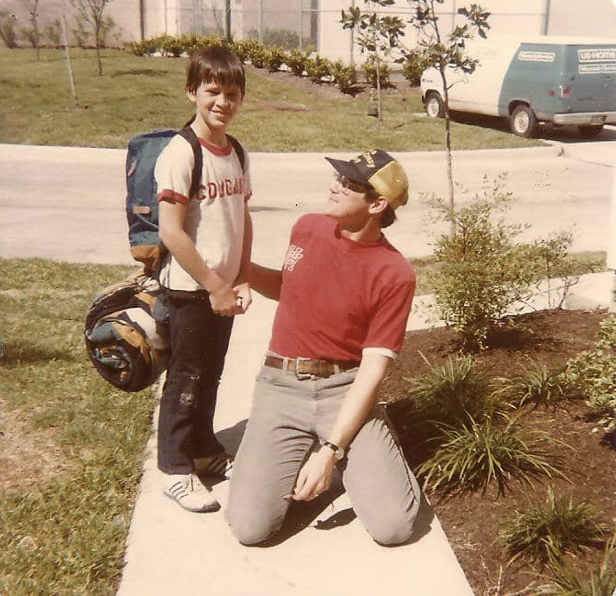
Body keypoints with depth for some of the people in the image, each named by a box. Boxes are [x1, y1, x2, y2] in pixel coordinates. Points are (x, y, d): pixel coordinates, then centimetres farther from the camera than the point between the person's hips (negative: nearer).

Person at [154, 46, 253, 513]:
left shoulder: (236, 153, 6)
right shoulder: (181, 154, -17)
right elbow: (170, 231, -21)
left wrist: (242, 280, 2)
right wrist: (213, 286, -17)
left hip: (224, 288, 7)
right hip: (189, 289, -7)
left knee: (211, 374, 19)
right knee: (186, 378, 5)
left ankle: (203, 448, 37)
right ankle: (175, 469, 20)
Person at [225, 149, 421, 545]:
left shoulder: (395, 274, -12)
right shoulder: (307, 228, 3)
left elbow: (373, 369, -14)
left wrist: (331, 450, -18)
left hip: (345, 390, -2)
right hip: (282, 387, 3)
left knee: (394, 525, -16)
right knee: (249, 526, -12)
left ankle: (342, 460, 14)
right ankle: (297, 460, 17)